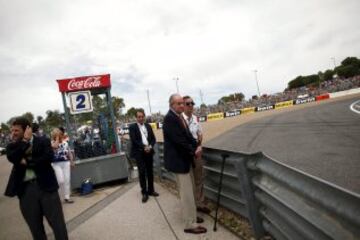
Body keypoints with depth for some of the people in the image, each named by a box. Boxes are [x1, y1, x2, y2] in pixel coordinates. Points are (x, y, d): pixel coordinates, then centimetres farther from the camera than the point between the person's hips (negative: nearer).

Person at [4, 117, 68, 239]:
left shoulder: (43, 141, 0)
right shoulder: (12, 146, 9)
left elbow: (48, 157, -15)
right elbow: (12, 158, -13)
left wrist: (26, 162, -11)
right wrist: (25, 140, -10)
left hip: (45, 186, -3)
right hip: (25, 190, 3)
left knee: (57, 223, 4)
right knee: (35, 227, 15)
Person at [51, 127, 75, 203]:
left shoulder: (65, 142, 8)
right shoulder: (52, 142, -4)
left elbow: (69, 152, 14)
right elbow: (55, 146, -28)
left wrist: (71, 161, 12)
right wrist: (57, 138, -16)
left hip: (66, 162, 4)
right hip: (56, 164, -4)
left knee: (67, 180, 4)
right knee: (61, 181, -12)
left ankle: (67, 197, 14)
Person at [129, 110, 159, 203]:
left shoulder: (148, 126, 12)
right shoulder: (132, 127, -2)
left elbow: (153, 138, 10)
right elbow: (134, 140, -12)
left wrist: (150, 146, -9)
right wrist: (144, 147, -19)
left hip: (149, 152, 4)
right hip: (139, 153, -4)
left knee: (150, 172, 9)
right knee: (142, 172, -5)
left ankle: (150, 190, 22)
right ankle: (144, 192, 6)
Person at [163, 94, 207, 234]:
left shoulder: (179, 117, 9)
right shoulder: (170, 118, -20)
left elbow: (187, 135, 10)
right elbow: (179, 139, -24)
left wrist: (196, 147, -6)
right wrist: (193, 151, -14)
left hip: (184, 158, 10)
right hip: (178, 160, -10)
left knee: (187, 191, 20)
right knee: (186, 193, -2)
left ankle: (190, 216, 34)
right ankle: (190, 224, 11)